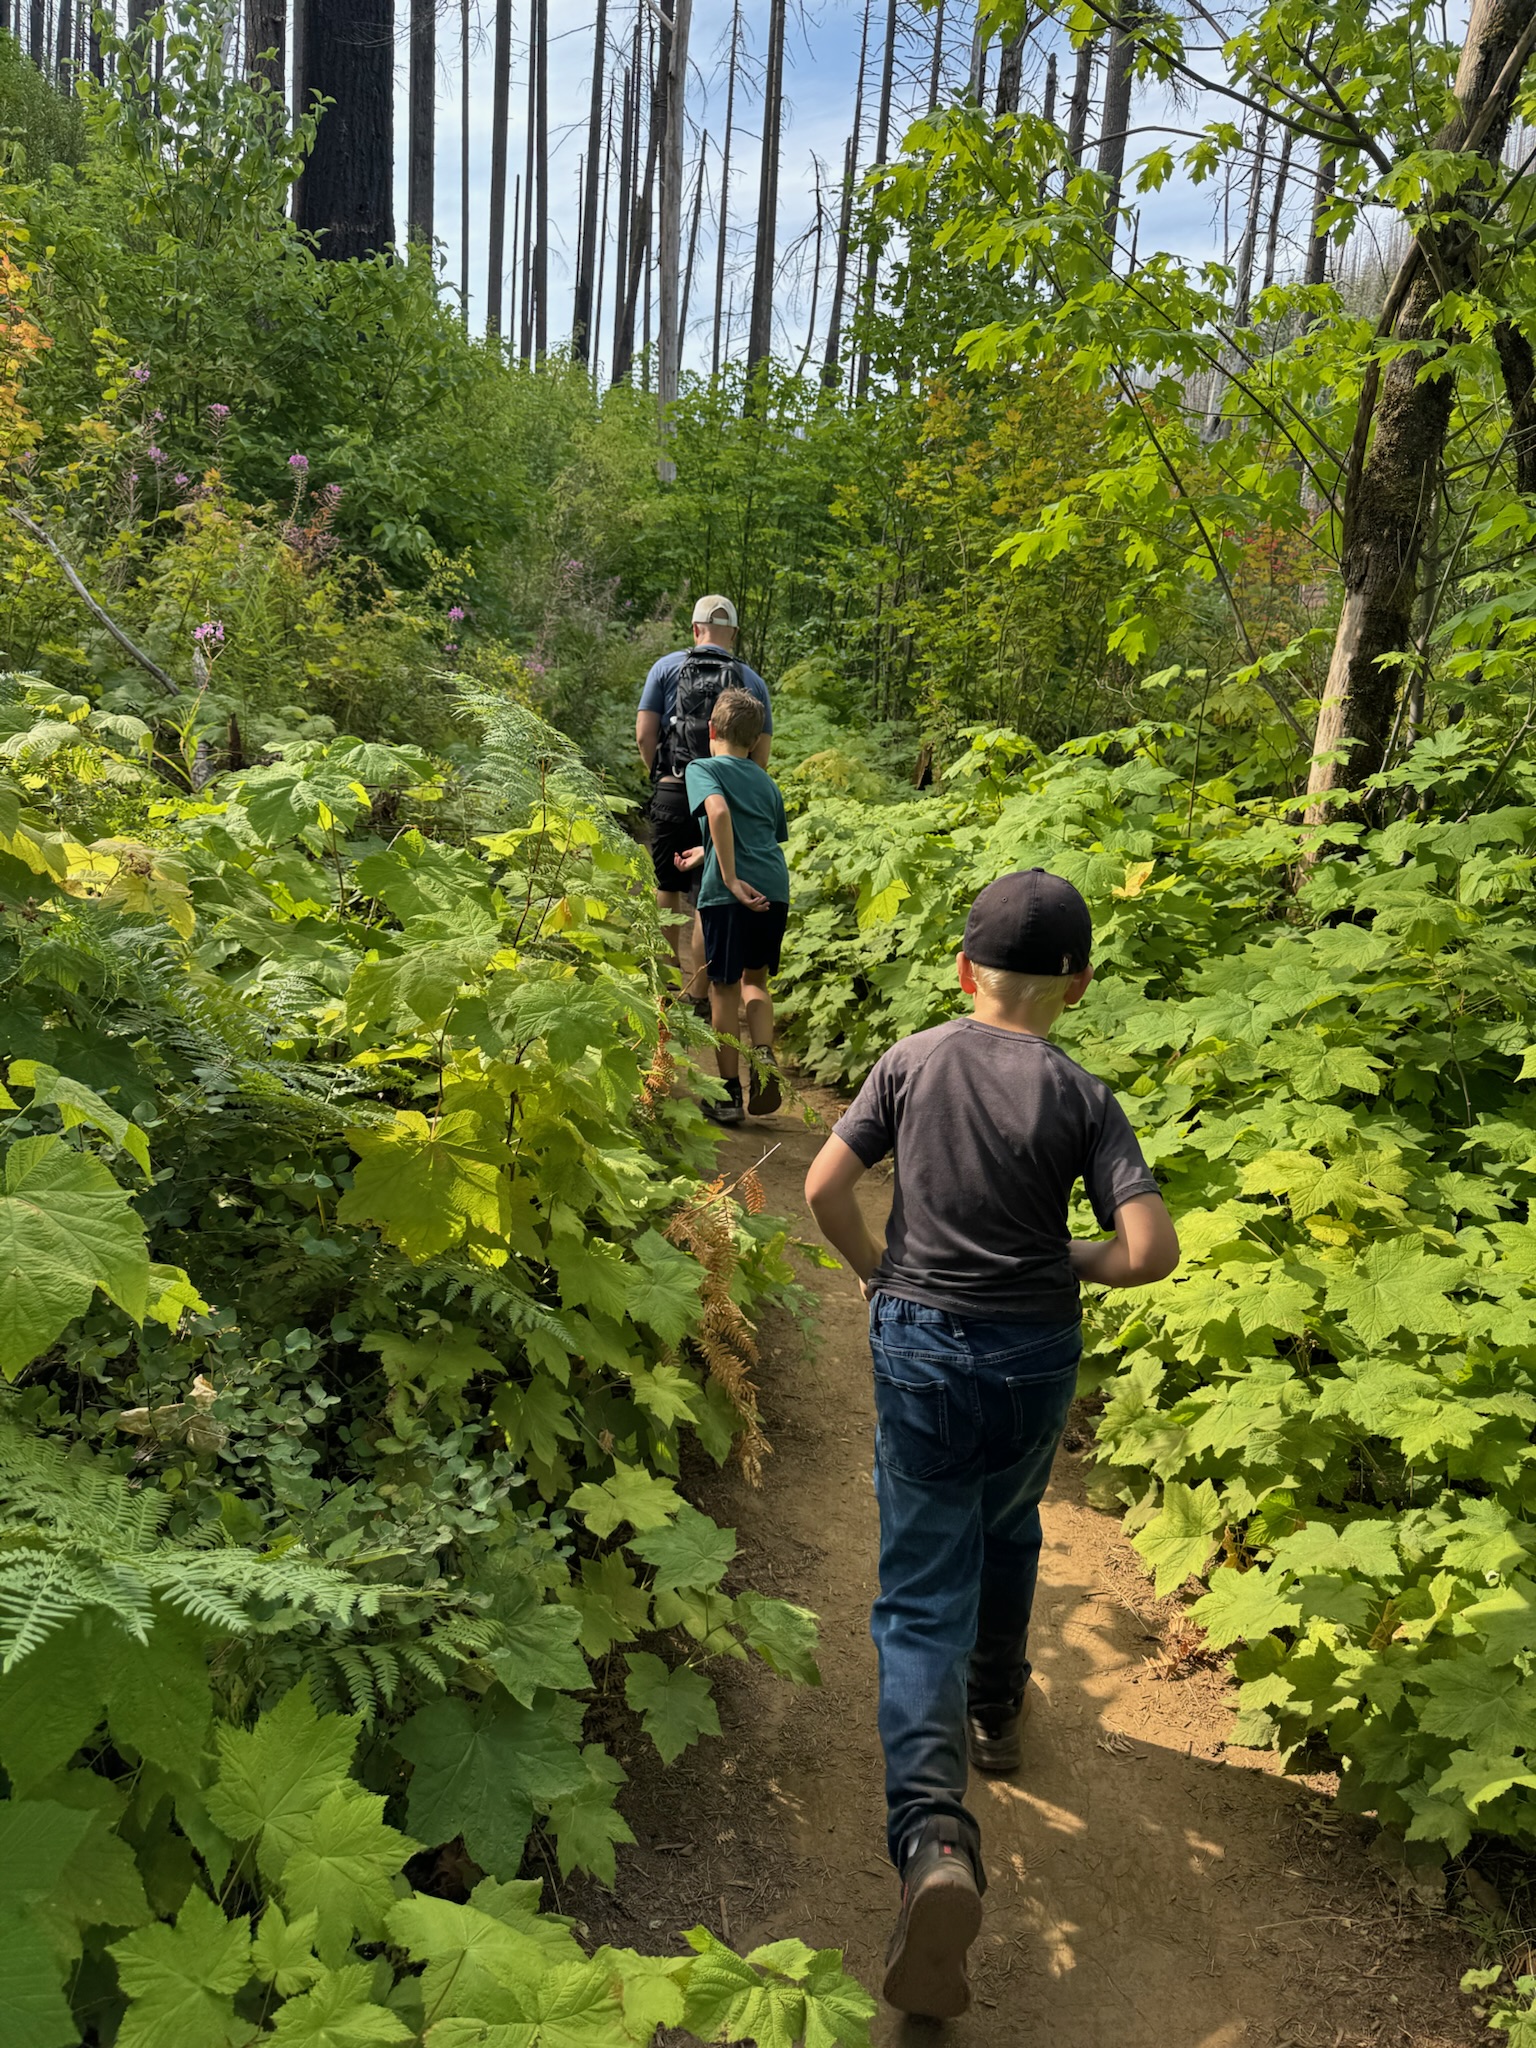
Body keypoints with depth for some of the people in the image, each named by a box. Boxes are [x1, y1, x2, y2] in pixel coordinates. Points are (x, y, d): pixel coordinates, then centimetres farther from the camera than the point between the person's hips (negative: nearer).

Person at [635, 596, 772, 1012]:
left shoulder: (667, 667, 5)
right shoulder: (752, 681, 8)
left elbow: (644, 735, 0)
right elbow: (762, 754, 4)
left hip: (672, 794, -1)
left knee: (668, 886, 17)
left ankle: (683, 977, 14)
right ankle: (698, 997, 11)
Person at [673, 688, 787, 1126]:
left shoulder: (702, 768, 5)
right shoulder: (766, 781, 22)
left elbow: (718, 812, -16)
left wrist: (730, 879, -15)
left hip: (731, 892, -5)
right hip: (774, 889, 5)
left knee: (725, 990, 7)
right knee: (754, 980, 23)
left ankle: (729, 1094, 13)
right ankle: (764, 1058, 2)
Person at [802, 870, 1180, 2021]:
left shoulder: (913, 1062, -6)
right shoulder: (1081, 1097, -10)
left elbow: (825, 1187, -9)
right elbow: (1153, 1248, -17)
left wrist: (878, 1269, 7)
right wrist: (1073, 1264, 2)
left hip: (922, 1346, -1)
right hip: (1038, 1356, 1)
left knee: (925, 1597, 4)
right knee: (1007, 1533, 29)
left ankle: (935, 1838, -13)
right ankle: (997, 1716, 49)